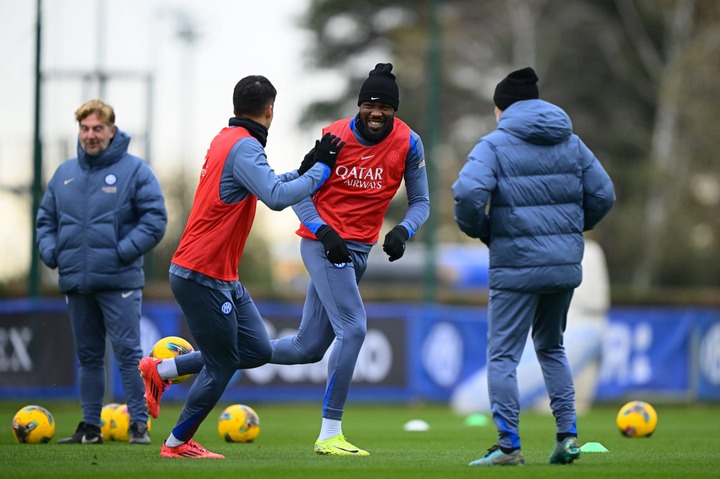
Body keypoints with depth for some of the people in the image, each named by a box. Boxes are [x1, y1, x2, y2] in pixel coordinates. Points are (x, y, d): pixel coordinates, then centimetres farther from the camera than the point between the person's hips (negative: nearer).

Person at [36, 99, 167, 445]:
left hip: (119, 282, -5)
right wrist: (51, 252, 1)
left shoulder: (134, 170, -3)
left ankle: (139, 425, -3)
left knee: (128, 353, -7)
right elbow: (46, 219, 19)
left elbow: (155, 219, -7)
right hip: (76, 283, 5)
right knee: (88, 356, 11)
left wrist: (123, 251, -16)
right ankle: (90, 426, 17)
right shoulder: (64, 174, 12)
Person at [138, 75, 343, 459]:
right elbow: (277, 198, -29)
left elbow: (264, 186, 25)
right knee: (223, 364, 0)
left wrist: (305, 169, 12)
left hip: (223, 278, 10)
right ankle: (178, 443, 14)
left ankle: (160, 371, 20)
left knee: (257, 351, 10)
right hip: (202, 276, -10)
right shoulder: (244, 147, -18)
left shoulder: (226, 139, 13)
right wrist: (321, 169, -19)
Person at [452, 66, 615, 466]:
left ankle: (508, 445, -5)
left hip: (517, 266, -6)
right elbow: (602, 195, 8)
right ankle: (567, 436, 14)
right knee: (551, 347, 22)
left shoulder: (495, 145, -5)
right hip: (565, 265, 6)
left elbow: (468, 192, -20)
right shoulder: (571, 144, 10)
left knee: (503, 355, 0)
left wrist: (480, 231, -2)